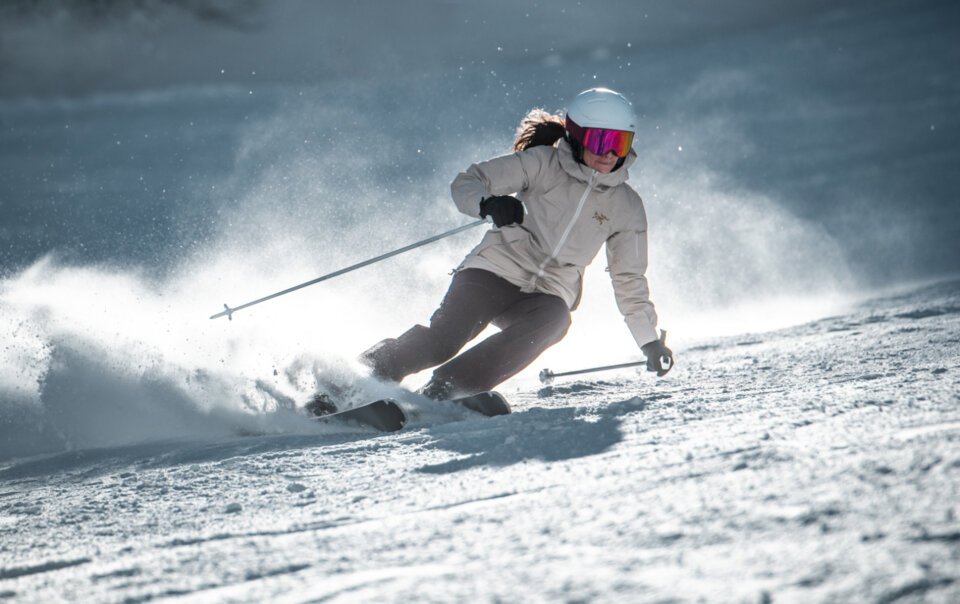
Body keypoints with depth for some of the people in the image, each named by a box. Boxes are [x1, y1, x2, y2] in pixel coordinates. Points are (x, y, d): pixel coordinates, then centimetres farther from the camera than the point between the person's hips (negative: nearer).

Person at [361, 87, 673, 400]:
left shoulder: (627, 207, 8)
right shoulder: (543, 163, -2)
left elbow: (629, 279, 18)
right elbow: (467, 182, -4)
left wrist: (650, 341, 14)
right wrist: (488, 204, -27)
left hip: (550, 295, 2)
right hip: (498, 270, -2)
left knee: (553, 319, -34)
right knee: (442, 338, -26)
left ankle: (442, 390, -36)